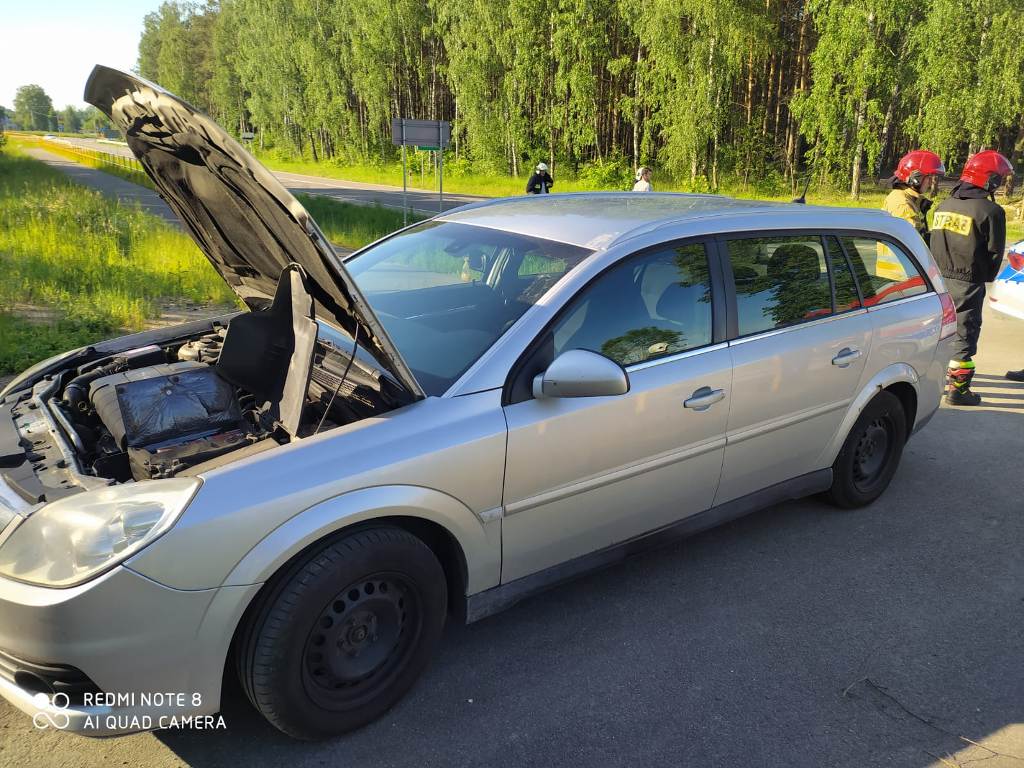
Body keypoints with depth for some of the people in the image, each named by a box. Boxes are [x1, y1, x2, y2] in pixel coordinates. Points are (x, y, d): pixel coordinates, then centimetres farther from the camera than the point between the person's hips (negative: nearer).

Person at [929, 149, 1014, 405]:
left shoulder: (944, 205, 7)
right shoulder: (991, 211, -13)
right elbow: (995, 252, -7)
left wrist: (940, 271, 17)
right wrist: (987, 278, 9)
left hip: (939, 279, 6)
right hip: (968, 283, -6)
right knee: (965, 333, 3)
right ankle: (957, 389, 8)